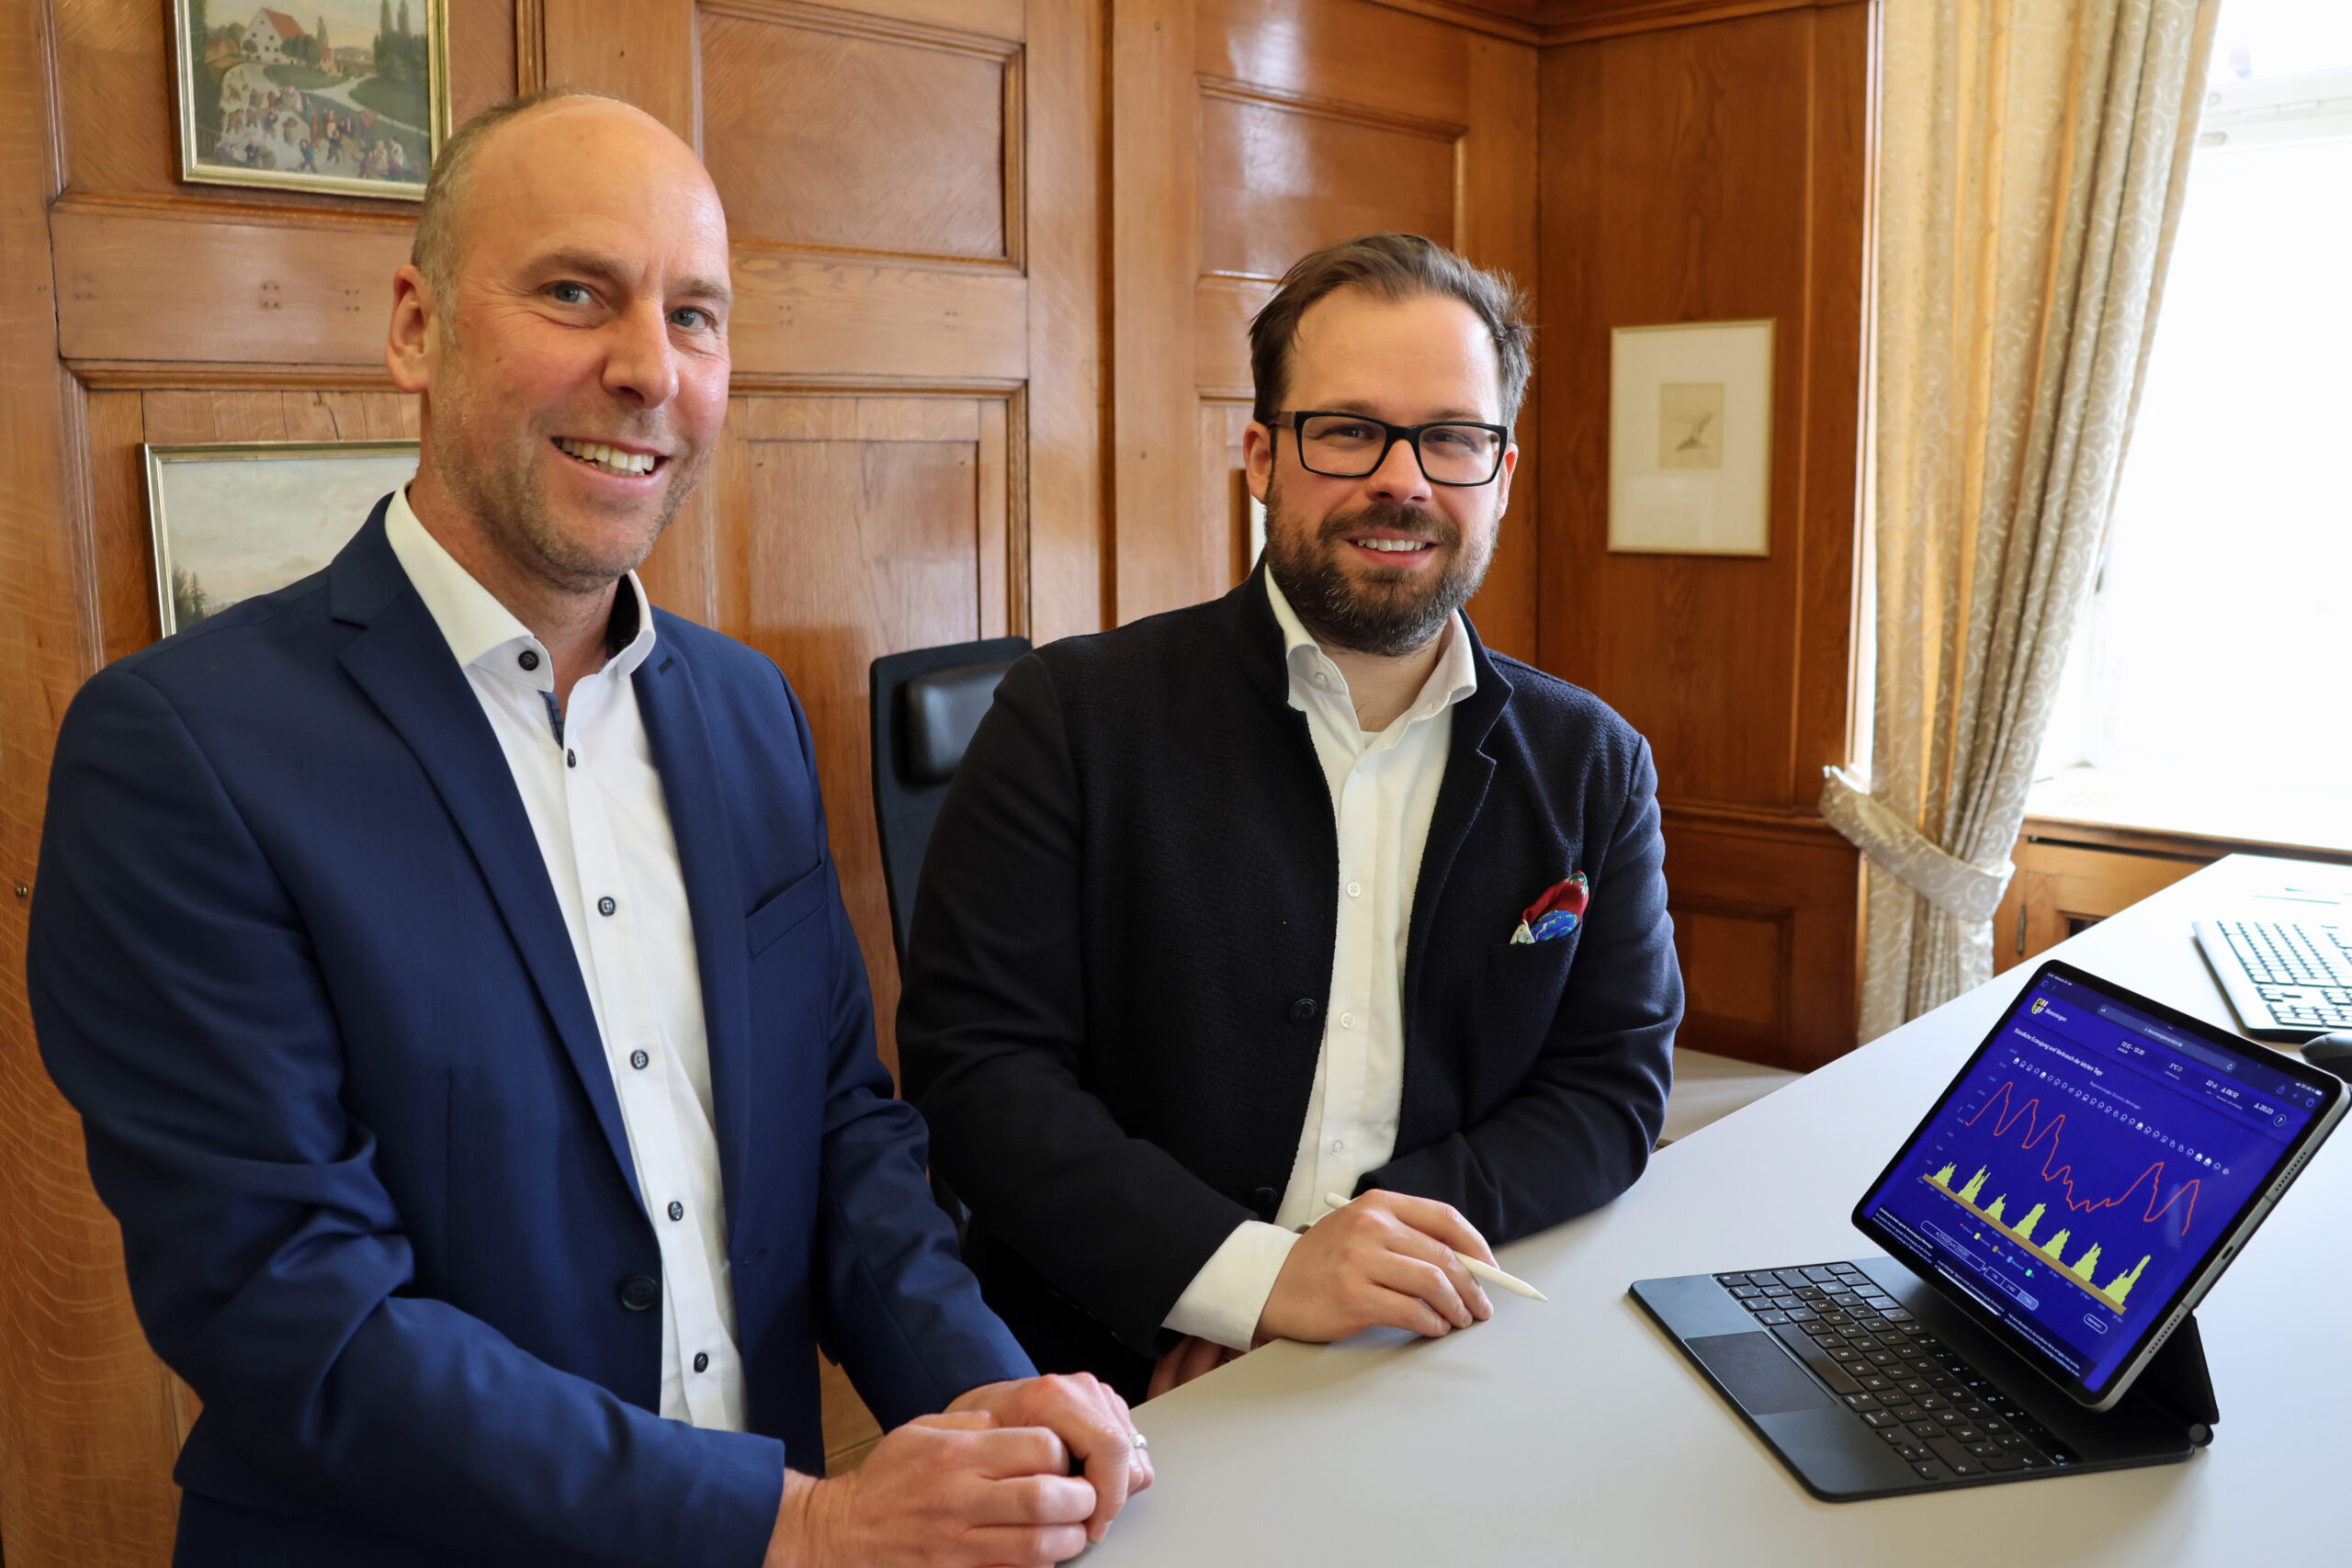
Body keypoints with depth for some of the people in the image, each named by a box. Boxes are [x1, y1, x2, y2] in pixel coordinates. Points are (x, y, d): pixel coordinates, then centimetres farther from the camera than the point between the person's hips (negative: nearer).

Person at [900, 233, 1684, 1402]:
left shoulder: (1593, 766, 7)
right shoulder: (1075, 716, -4)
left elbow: (1614, 1087, 6)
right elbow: (972, 1064, -8)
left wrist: (1387, 1240, -11)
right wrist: (1257, 1274, -19)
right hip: (1113, 1384, -1)